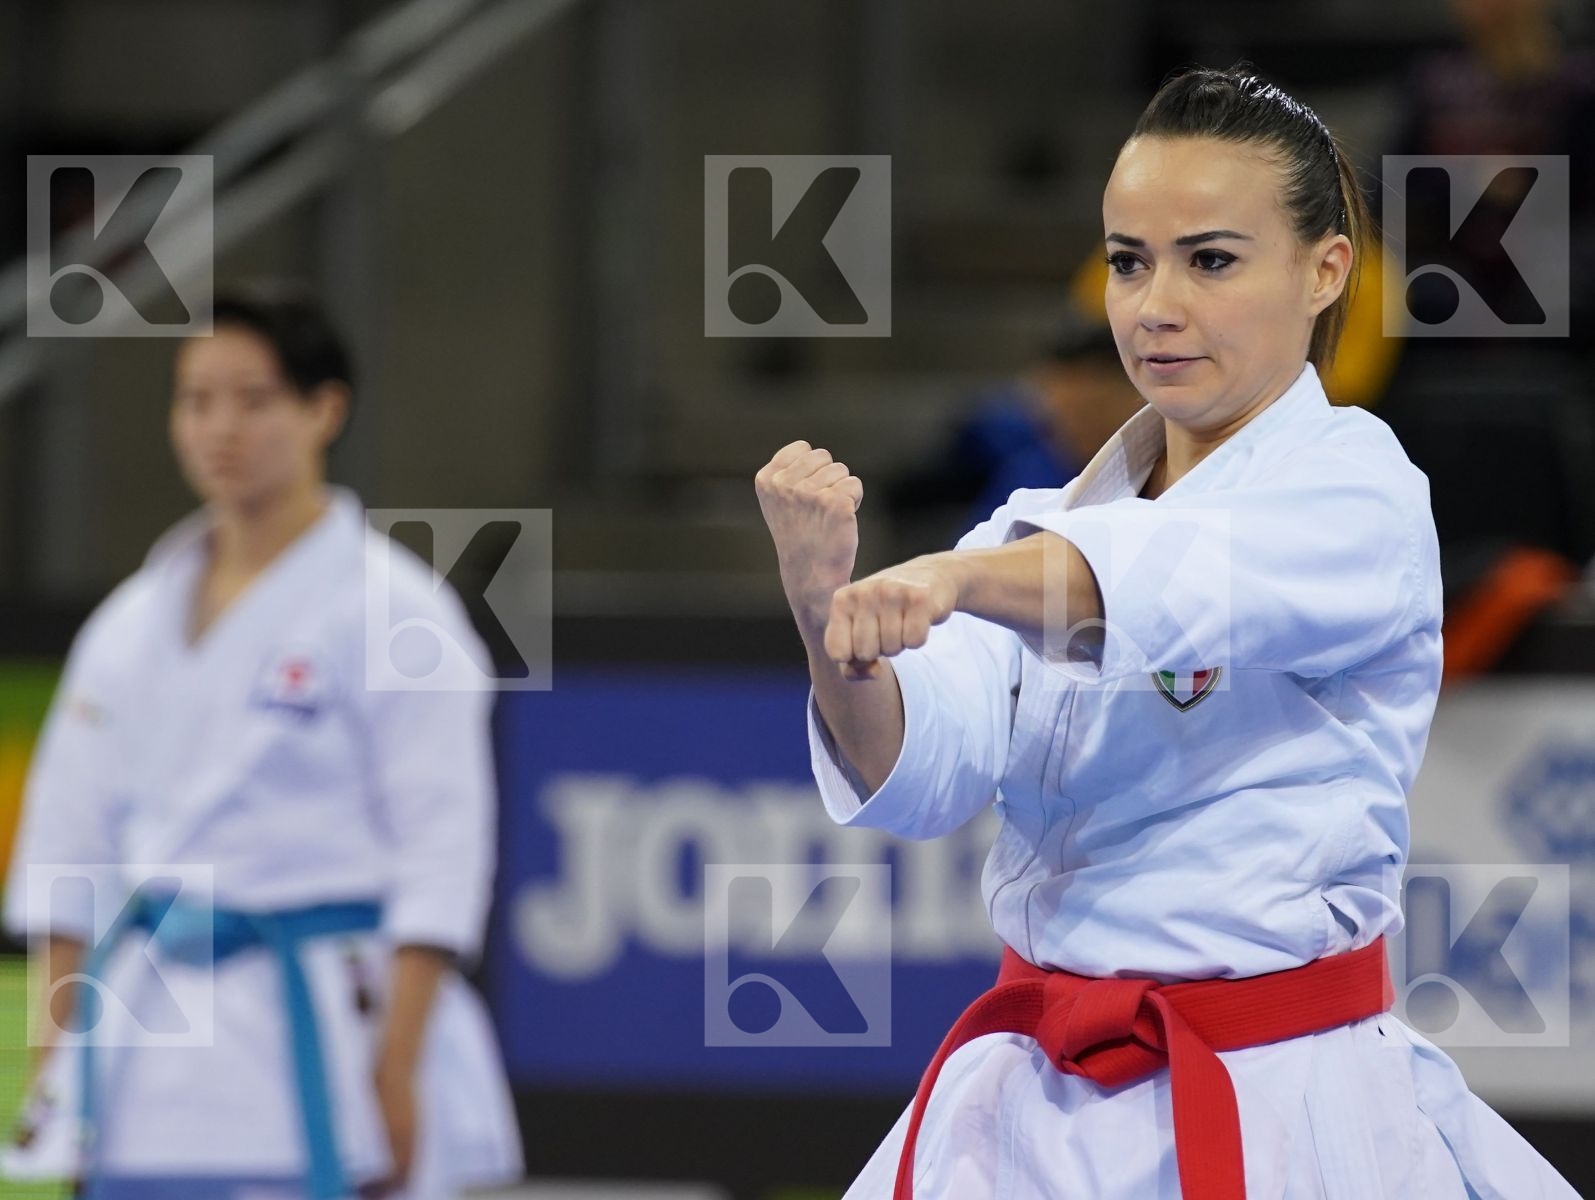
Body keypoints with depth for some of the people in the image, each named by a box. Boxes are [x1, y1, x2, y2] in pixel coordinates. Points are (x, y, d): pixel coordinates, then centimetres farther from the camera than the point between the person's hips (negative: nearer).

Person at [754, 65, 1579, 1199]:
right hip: (1044, 1105, 5)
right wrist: (830, 617, -30)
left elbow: (1186, 579, -30)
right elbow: (921, 769, -9)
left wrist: (957, 580, -48)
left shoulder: (1362, 497, -7)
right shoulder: (1045, 523, 9)